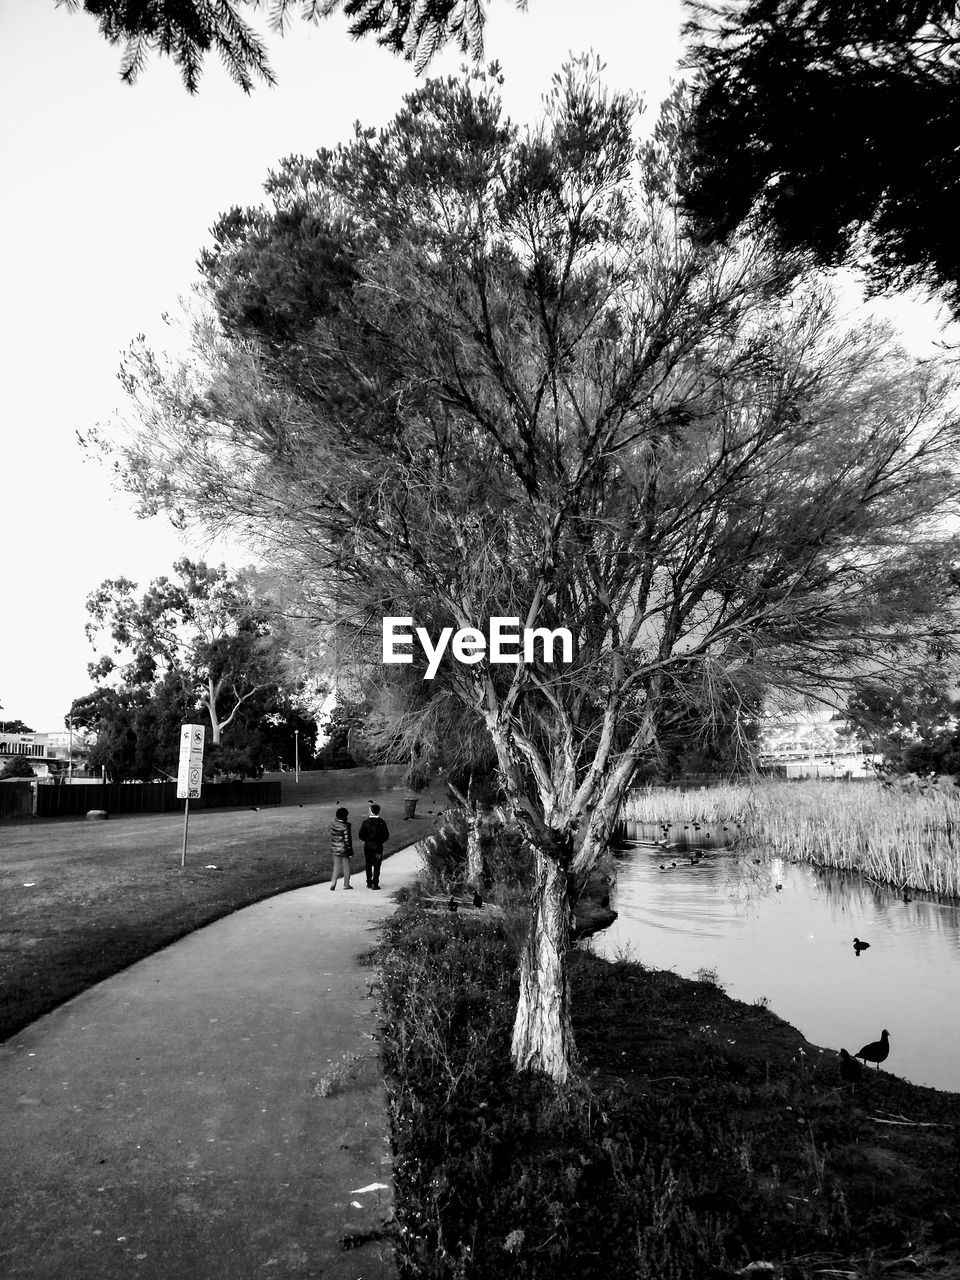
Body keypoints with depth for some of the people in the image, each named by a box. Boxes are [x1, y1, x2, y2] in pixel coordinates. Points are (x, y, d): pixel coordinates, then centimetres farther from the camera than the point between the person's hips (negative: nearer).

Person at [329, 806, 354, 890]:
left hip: (334, 849, 5)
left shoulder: (333, 825, -3)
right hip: (343, 850, -5)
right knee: (346, 867, 11)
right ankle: (346, 884, 18)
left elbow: (332, 837, 8)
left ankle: (333, 884, 5)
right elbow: (347, 840, -16)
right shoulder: (345, 826, -19)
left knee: (336, 866, 14)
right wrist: (350, 851, -10)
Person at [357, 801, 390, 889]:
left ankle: (369, 883, 20)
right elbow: (386, 835, -9)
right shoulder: (381, 822, -9)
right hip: (378, 846, -1)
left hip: (367, 846, 1)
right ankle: (375, 884, 2)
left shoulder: (365, 822, -8)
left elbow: (360, 835, -6)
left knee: (368, 865, 15)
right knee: (377, 866, 6)